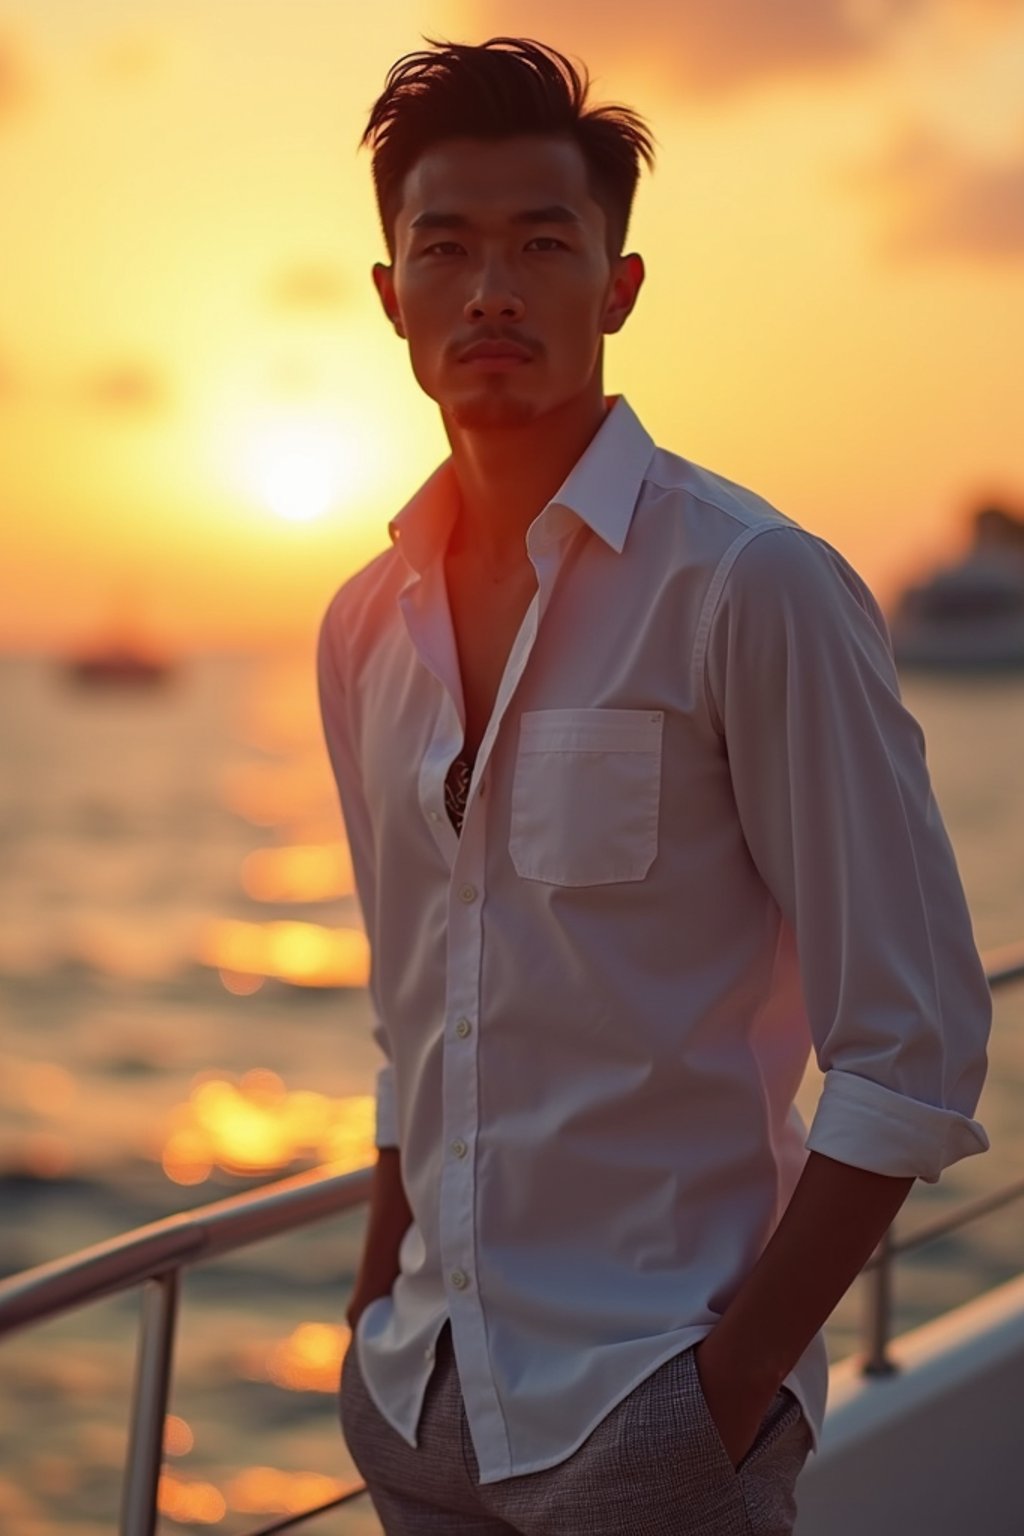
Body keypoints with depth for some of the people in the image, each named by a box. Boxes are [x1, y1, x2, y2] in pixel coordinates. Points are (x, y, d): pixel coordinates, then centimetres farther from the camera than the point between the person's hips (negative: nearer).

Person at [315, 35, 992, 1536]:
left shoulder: (752, 589, -13)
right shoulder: (367, 626, 5)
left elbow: (913, 1046, -14)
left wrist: (733, 1386, -16)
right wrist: (379, 1315, 11)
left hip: (644, 1407, -5)